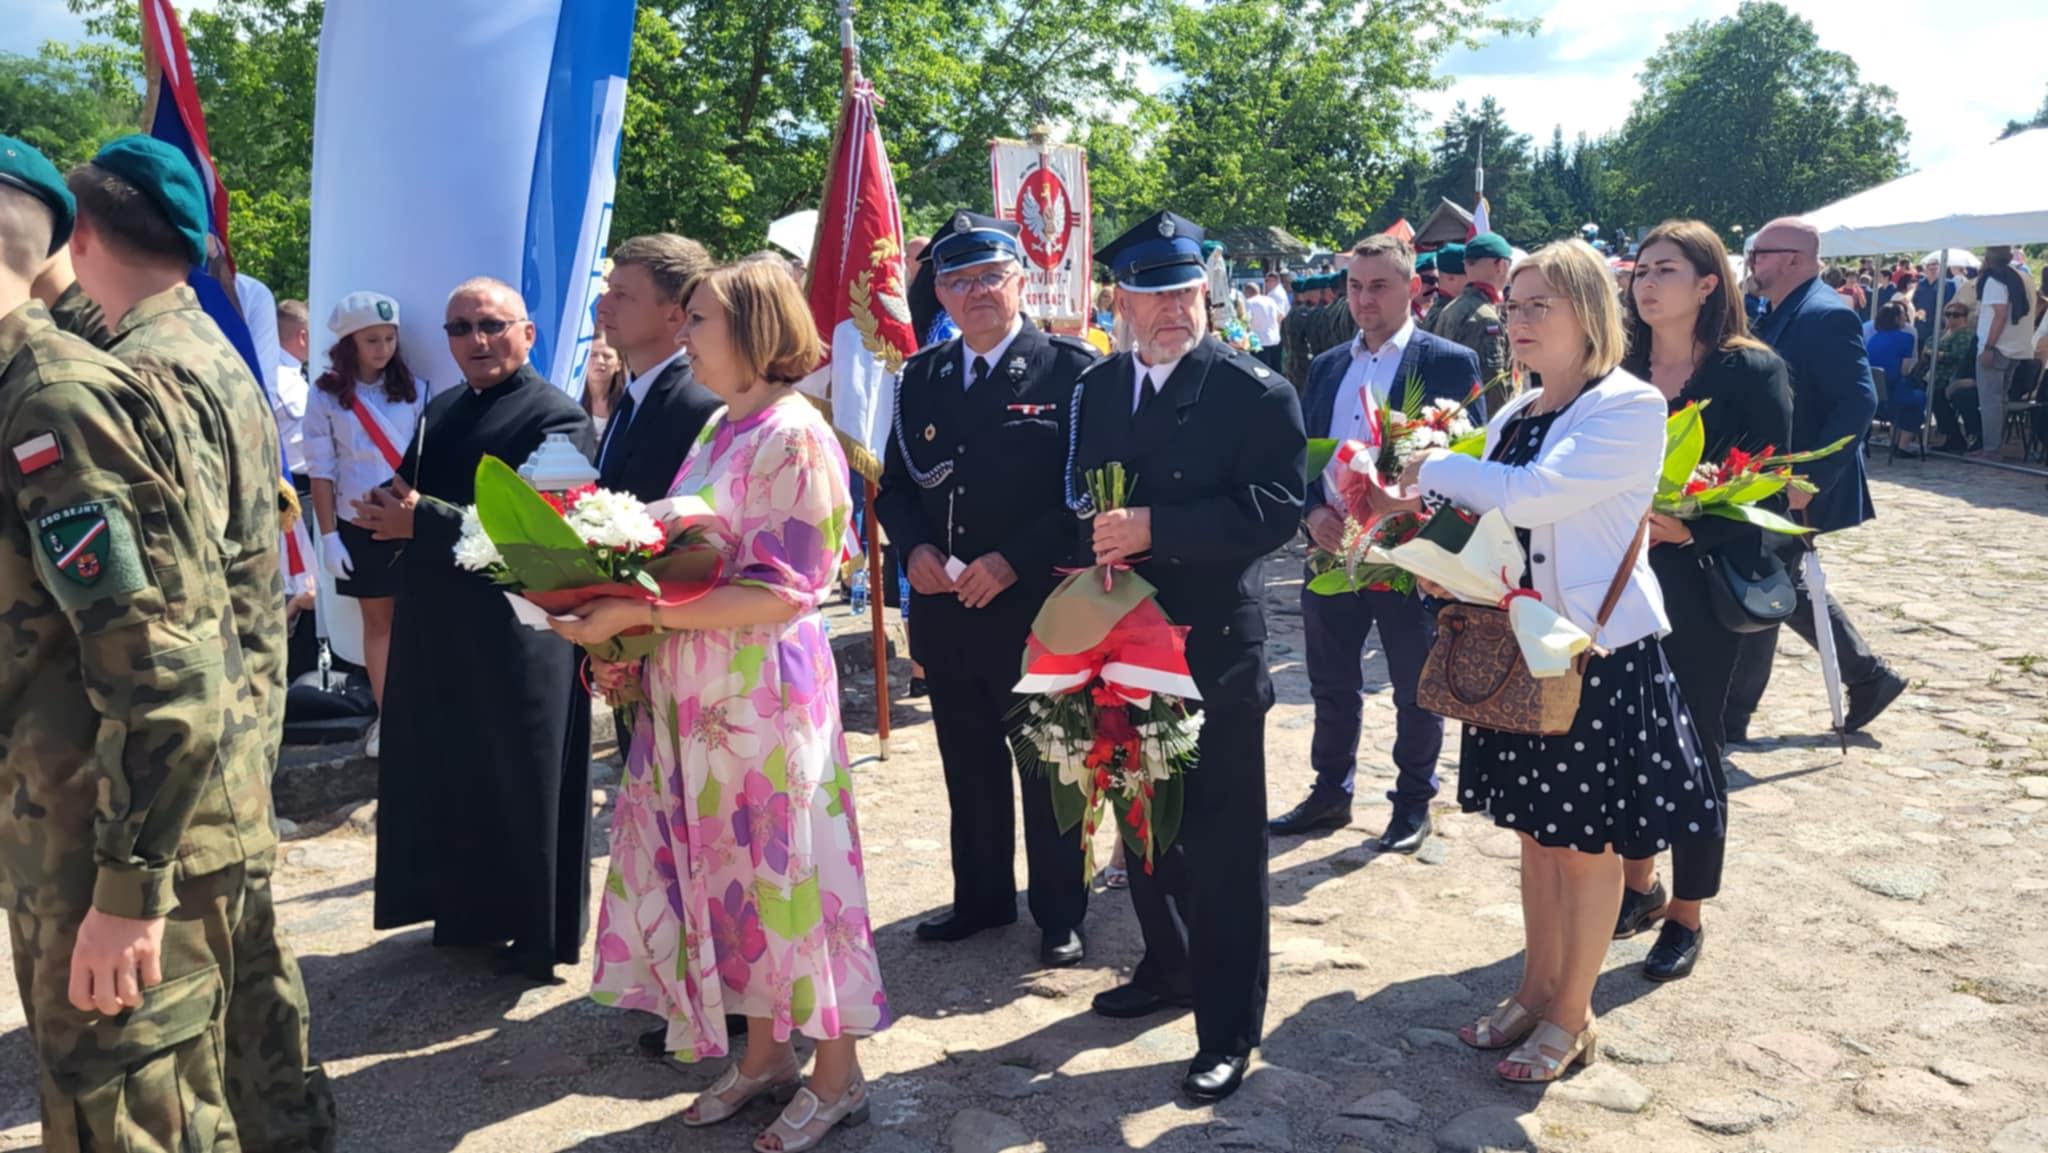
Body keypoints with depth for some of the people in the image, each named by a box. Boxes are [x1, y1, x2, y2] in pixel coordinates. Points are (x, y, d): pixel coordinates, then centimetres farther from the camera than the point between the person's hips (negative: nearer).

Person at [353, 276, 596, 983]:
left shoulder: (553, 417, -12)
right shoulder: (440, 411, 15)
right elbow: (404, 493, 16)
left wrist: (421, 520, -18)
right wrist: (385, 511, -9)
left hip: (516, 636, -8)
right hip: (438, 630, 8)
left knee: (522, 784, 4)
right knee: (449, 777, 16)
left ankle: (538, 931, 18)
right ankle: (469, 910, 33)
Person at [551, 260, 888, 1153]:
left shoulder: (793, 435, -14)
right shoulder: (718, 433, 11)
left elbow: (782, 593, -20)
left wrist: (638, 612, -21)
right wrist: (630, 641, 2)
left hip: (764, 692, -8)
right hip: (697, 693, 8)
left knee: (783, 867, 3)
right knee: (731, 869, 14)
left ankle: (837, 1076, 20)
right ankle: (765, 1053, 31)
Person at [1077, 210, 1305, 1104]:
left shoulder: (1255, 392, -9)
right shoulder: (1095, 389, 9)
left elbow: (1276, 508, -19)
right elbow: (1077, 495, 13)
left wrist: (1154, 527, -25)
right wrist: (1094, 544, -7)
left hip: (1214, 646, -6)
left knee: (1223, 841, 3)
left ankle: (1228, 1029, 16)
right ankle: (1169, 964, 41)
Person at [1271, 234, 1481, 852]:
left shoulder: (1449, 363, -5)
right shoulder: (1326, 367, 11)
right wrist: (1312, 513, -8)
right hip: (1331, 549, 5)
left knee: (1415, 690, 10)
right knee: (1332, 685, 16)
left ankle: (1414, 803, 27)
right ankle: (1331, 792, 32)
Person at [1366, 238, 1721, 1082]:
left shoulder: (1631, 408, -14)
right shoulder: (1514, 416, 10)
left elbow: (1533, 496, -27)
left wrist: (1434, 468, -13)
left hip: (1598, 651, -7)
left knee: (1588, 842, 7)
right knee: (1536, 830, 17)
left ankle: (1572, 1016, 21)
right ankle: (1536, 990, 32)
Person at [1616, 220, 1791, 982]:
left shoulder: (1751, 371, -6)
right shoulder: (1619, 373, 6)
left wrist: (1686, 527, -22)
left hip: (1699, 588, -4)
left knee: (1693, 743, 6)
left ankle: (1686, 916, 21)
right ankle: (1638, 884, 30)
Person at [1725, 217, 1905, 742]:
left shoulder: (1825, 315, -17)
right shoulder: (1780, 315, 11)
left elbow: (1858, 402, -24)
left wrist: (1810, 481, -27)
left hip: (1794, 490, -10)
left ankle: (1729, 718, 11)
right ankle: (1868, 676, 32)